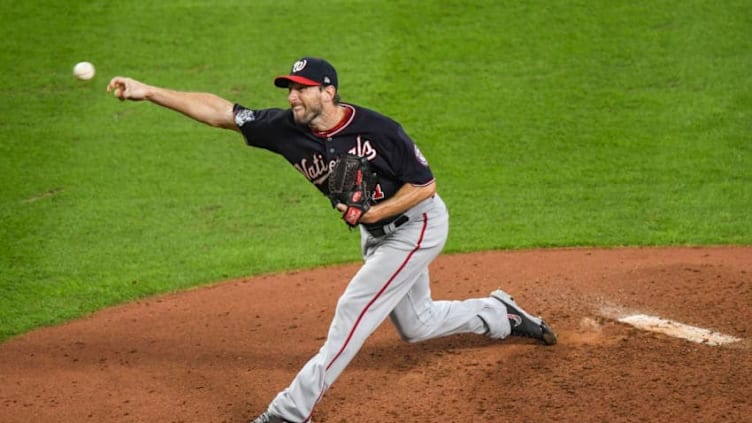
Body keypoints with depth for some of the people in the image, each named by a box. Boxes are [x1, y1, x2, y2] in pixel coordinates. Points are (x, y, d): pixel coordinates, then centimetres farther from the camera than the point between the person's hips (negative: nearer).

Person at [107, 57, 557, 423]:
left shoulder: (378, 130, -29)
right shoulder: (288, 128, -16)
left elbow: (426, 184, -20)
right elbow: (220, 111, -21)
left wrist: (372, 212, -30)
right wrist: (148, 91, -29)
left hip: (418, 225, -7)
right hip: (376, 233, 7)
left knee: (353, 310, -15)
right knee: (415, 325, 19)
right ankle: (502, 315, 43)